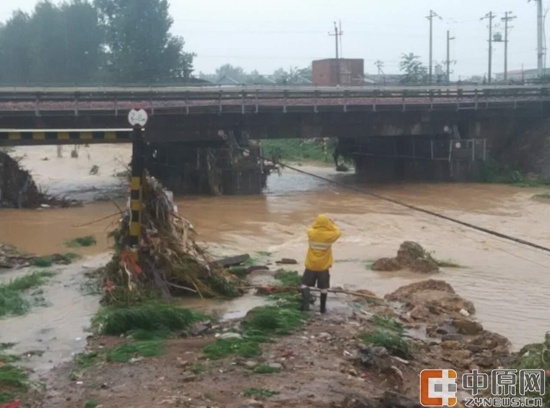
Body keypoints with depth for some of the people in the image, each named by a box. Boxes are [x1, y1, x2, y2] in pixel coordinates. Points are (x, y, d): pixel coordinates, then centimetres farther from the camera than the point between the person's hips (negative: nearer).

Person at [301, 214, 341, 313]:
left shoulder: (311, 233, -12)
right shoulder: (330, 235, -15)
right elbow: (337, 232, 7)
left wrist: (318, 223, 11)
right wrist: (331, 224, 11)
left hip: (311, 265, 1)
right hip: (323, 266, -1)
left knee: (305, 284, 14)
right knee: (324, 288, 13)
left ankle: (305, 306, 1)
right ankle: (323, 308, 21)